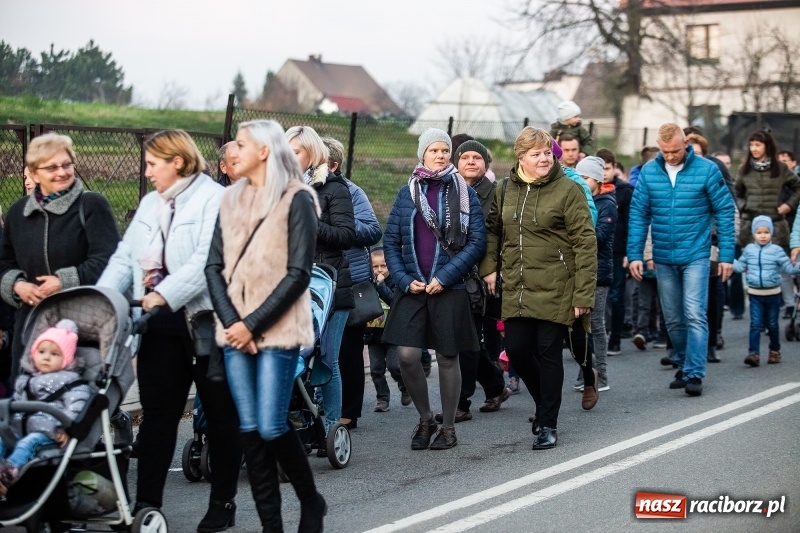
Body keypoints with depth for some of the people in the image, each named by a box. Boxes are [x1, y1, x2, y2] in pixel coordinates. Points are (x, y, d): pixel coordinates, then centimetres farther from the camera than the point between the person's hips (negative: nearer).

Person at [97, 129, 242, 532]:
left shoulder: (214, 199, -8)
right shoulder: (149, 204, 16)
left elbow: (207, 260, -20)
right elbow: (124, 258, 11)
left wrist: (163, 295, -27)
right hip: (161, 324, 6)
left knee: (221, 414, 6)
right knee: (156, 413, 5)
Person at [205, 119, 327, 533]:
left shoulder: (296, 199, -4)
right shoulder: (232, 199, 12)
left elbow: (298, 274, -10)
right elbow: (214, 266, 7)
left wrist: (253, 324, -13)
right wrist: (231, 322, -7)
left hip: (277, 329, -5)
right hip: (235, 330, 5)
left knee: (272, 427, -9)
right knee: (249, 429, 2)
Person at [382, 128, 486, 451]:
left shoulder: (465, 193, 3)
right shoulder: (407, 193, 9)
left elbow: (477, 242, -4)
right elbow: (390, 242, 8)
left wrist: (444, 277, -13)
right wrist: (404, 280, -6)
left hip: (450, 289, -2)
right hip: (412, 288, 2)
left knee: (447, 357, 4)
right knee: (407, 356, -7)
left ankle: (448, 427, 18)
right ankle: (425, 419, 14)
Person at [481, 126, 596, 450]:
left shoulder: (568, 191, -8)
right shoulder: (508, 189, 8)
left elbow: (585, 244, -11)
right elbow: (492, 228, 22)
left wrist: (583, 294, -15)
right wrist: (488, 267, 9)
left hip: (554, 290, -5)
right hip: (516, 290, 5)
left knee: (548, 354, 0)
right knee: (516, 350, 6)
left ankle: (548, 424, 12)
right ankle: (545, 404, 31)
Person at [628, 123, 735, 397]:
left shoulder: (707, 170, -8)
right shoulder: (648, 172, -1)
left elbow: (724, 212, -4)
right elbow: (638, 214, 3)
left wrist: (726, 255, -6)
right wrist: (635, 255, -1)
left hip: (695, 255, -3)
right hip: (663, 258, 3)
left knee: (695, 315, -11)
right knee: (673, 320, 12)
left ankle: (694, 374, -8)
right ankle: (683, 366, 27)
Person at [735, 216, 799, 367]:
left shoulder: (777, 250, -3)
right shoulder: (749, 250, 4)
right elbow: (740, 267, 12)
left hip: (773, 294, -1)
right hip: (755, 295, 1)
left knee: (772, 325, 10)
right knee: (755, 324, -8)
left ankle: (775, 351, 27)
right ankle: (753, 354, -12)